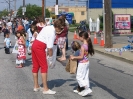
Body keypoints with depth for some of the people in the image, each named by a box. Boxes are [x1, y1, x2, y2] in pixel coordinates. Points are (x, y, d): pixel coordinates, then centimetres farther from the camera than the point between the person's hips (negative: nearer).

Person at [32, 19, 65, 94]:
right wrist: (50, 58, -8)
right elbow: (50, 48, -17)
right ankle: (45, 89, -1)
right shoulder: (52, 33, -18)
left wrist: (48, 52, 11)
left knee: (36, 66, 15)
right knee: (44, 67, -4)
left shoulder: (49, 28, 11)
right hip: (40, 47, -10)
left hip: (34, 45, 10)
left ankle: (36, 86, 26)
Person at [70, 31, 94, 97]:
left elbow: (81, 57, -23)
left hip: (82, 63, -9)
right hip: (87, 62, 9)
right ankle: (86, 89, 21)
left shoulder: (83, 46, -22)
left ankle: (87, 89, -5)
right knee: (85, 77, 15)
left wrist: (74, 57, -14)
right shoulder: (88, 44, 3)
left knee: (79, 77, 1)